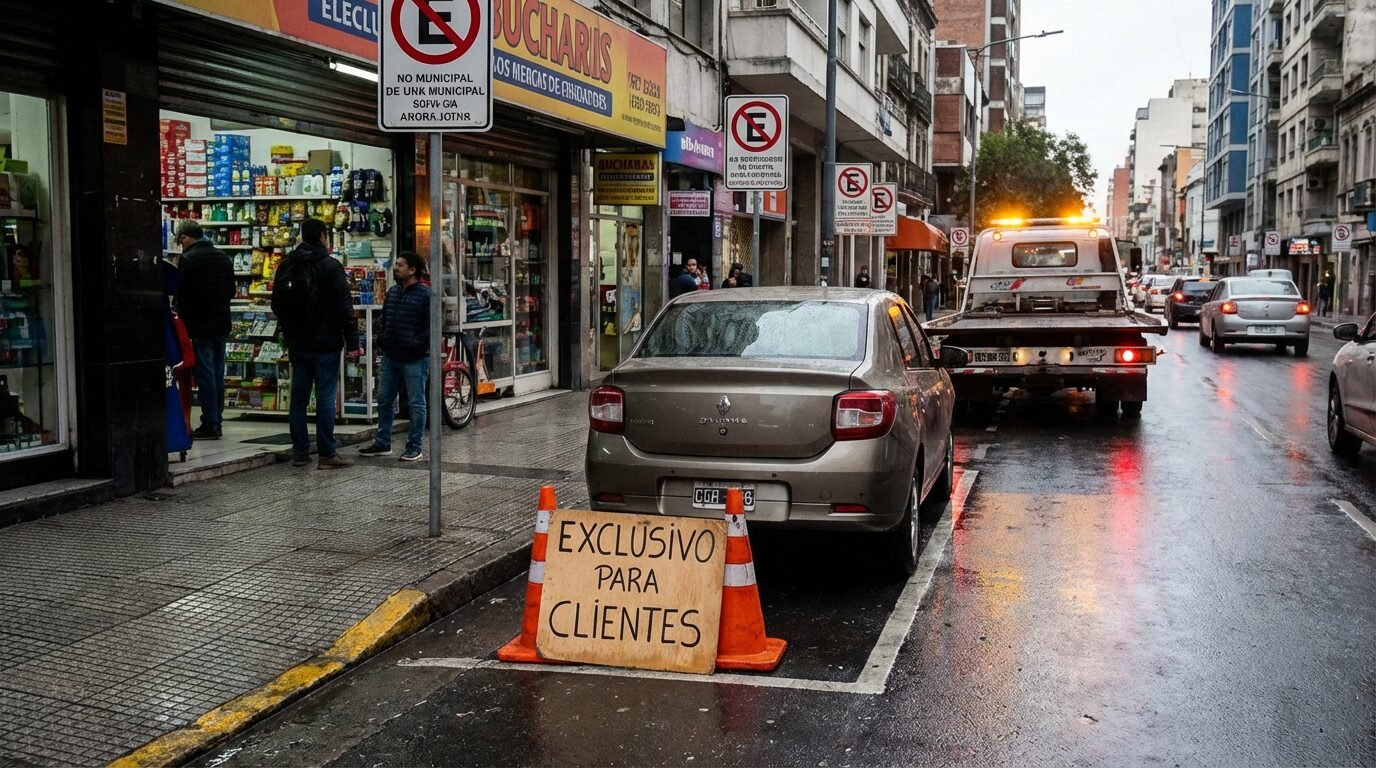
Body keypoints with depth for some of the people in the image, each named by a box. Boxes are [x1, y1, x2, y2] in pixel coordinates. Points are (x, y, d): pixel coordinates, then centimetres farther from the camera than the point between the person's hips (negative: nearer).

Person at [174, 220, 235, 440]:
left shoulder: (189, 259, -12)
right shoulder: (223, 257, 10)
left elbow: (181, 294, -12)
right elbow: (232, 290, 15)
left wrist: (183, 316, 3)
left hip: (199, 326, -7)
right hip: (222, 324, 7)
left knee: (205, 375, -3)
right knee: (218, 374, 10)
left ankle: (210, 424, -2)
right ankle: (217, 421, 14)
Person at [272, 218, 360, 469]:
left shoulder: (286, 265, 11)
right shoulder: (330, 266, -10)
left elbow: (277, 304, 18)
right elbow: (344, 307, -14)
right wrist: (352, 341, -11)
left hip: (297, 344, 6)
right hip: (325, 344, -6)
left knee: (299, 396, 9)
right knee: (325, 397, -4)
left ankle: (300, 452, 12)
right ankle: (327, 455, -2)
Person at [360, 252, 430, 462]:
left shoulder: (426, 295, -10)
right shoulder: (392, 292, 14)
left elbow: (431, 325, -14)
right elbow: (383, 319, 22)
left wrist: (414, 345, -17)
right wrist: (381, 339, 8)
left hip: (414, 359, -7)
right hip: (390, 357, 8)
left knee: (416, 403, 0)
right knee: (384, 400, 13)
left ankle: (414, 446, 7)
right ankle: (382, 443, 23)